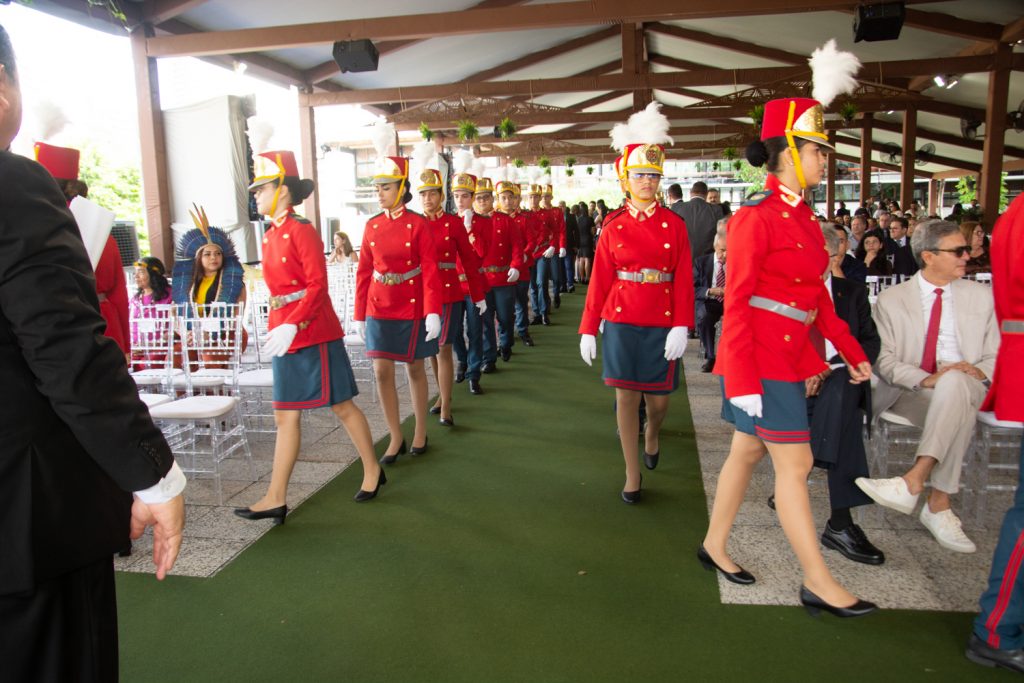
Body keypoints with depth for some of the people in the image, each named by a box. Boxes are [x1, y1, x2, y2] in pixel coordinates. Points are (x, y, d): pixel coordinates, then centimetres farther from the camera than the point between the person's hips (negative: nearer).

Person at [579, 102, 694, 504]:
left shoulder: (673, 224, 2)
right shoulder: (614, 226, 2)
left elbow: (684, 279, -2)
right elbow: (600, 280, 2)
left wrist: (681, 326, -12)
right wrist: (588, 329, 0)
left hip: (662, 325, 0)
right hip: (621, 323, 0)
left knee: (658, 399, 6)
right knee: (626, 396, 2)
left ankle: (652, 435, 43)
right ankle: (632, 474, 15)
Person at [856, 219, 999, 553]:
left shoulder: (982, 296, 14)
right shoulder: (891, 299, 6)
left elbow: (995, 357, 13)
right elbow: (885, 360, -2)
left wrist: (980, 371, -12)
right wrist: (926, 378, -21)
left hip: (964, 388, 0)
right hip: (910, 392, 1)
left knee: (953, 381, -36)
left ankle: (912, 481, -46)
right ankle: (939, 505, -26)